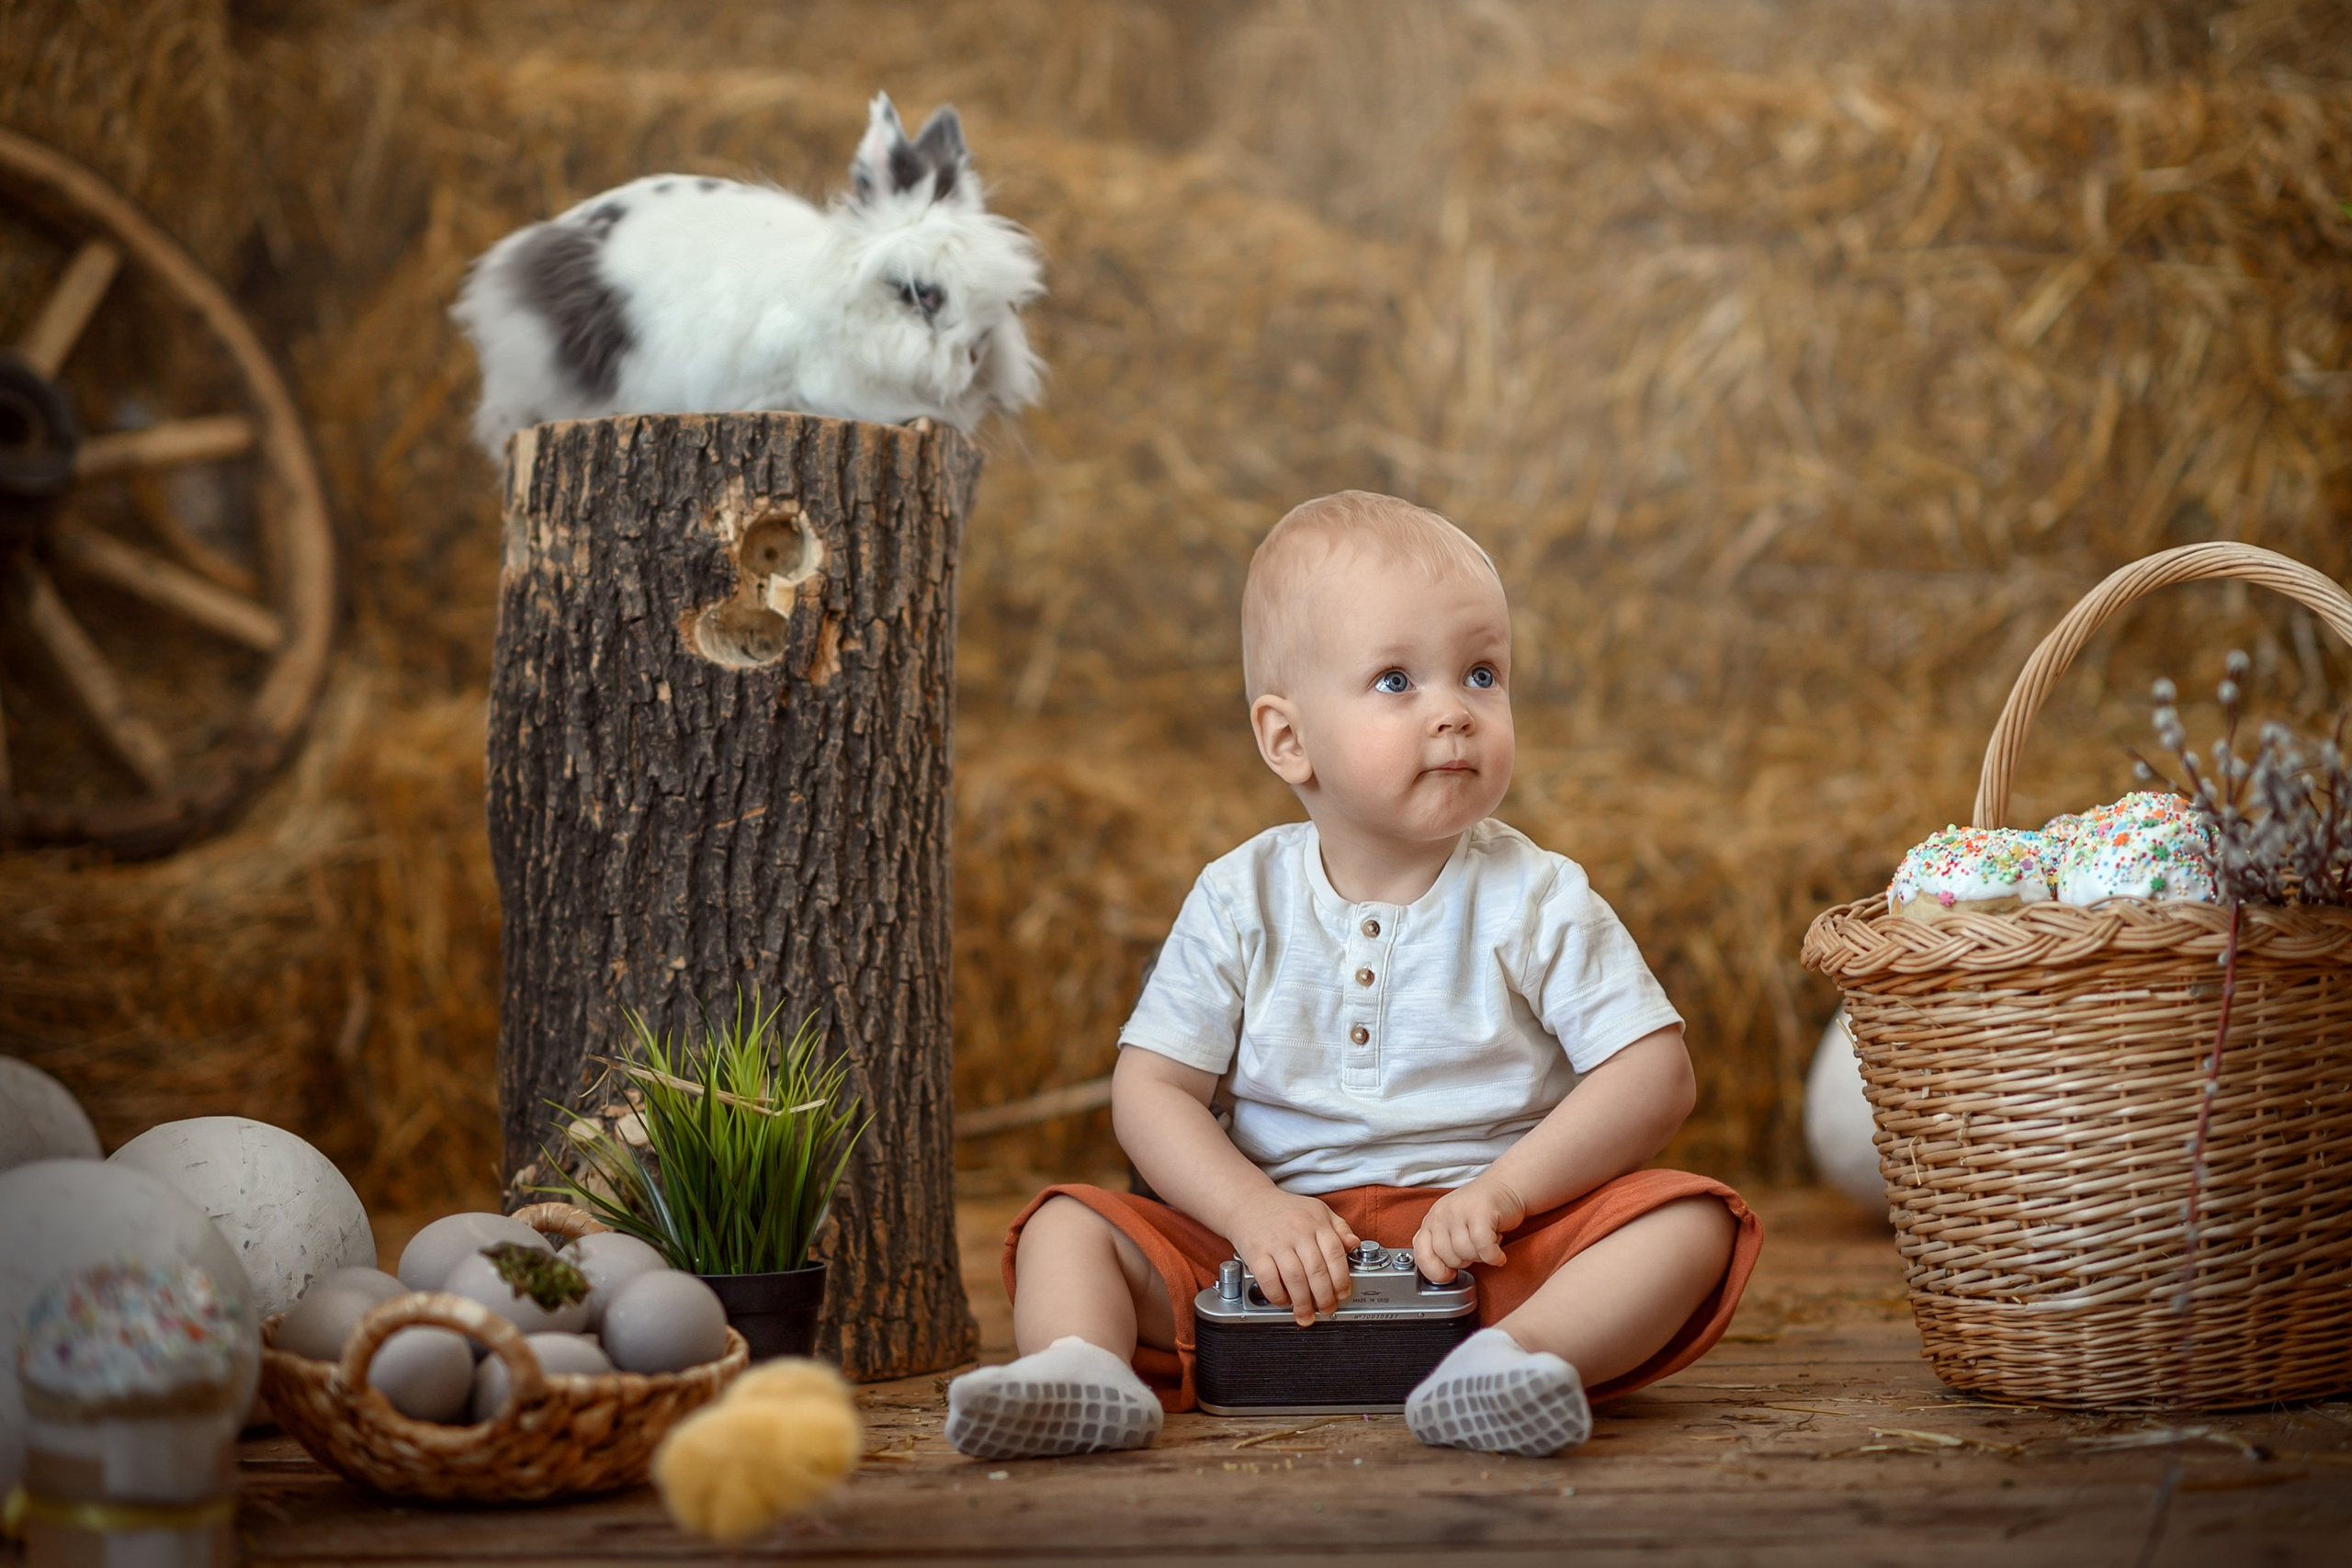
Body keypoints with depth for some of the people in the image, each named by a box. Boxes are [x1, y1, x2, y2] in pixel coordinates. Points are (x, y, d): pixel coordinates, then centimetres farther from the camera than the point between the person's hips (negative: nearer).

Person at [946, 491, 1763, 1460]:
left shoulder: (1540, 901, -2)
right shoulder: (1241, 904, 1)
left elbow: (1656, 1073, -6)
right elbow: (1151, 1090, 0)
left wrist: (1505, 1189, -19)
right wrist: (1252, 1208, -18)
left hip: (1491, 1260, -1)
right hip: (1282, 1246, 1)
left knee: (1691, 1225, -24)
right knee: (1069, 1227, -13)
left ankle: (1518, 1352, -47)